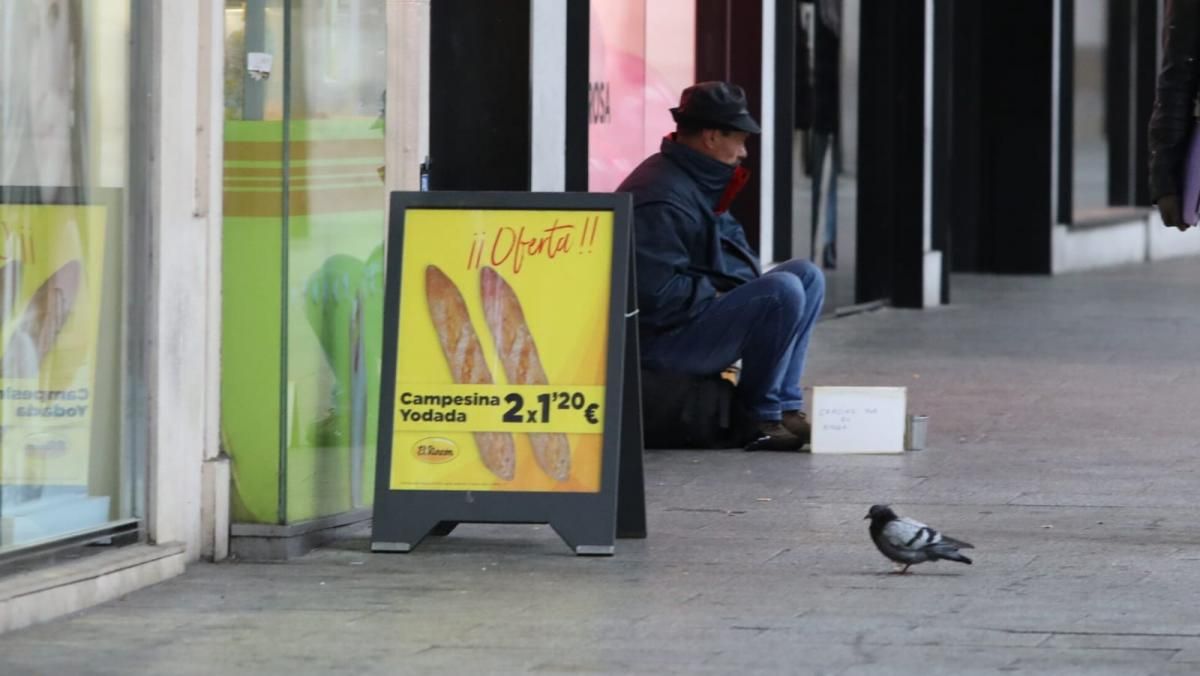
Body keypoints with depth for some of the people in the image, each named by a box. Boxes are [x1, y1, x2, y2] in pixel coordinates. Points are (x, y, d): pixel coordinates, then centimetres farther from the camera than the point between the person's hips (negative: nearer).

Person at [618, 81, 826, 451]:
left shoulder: (698, 184, 15)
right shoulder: (661, 199, -21)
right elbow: (657, 293, -28)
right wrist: (715, 296, -16)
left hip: (700, 310, 11)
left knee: (806, 275, 10)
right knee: (783, 291, -26)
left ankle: (787, 407, 1)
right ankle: (761, 416, -12)